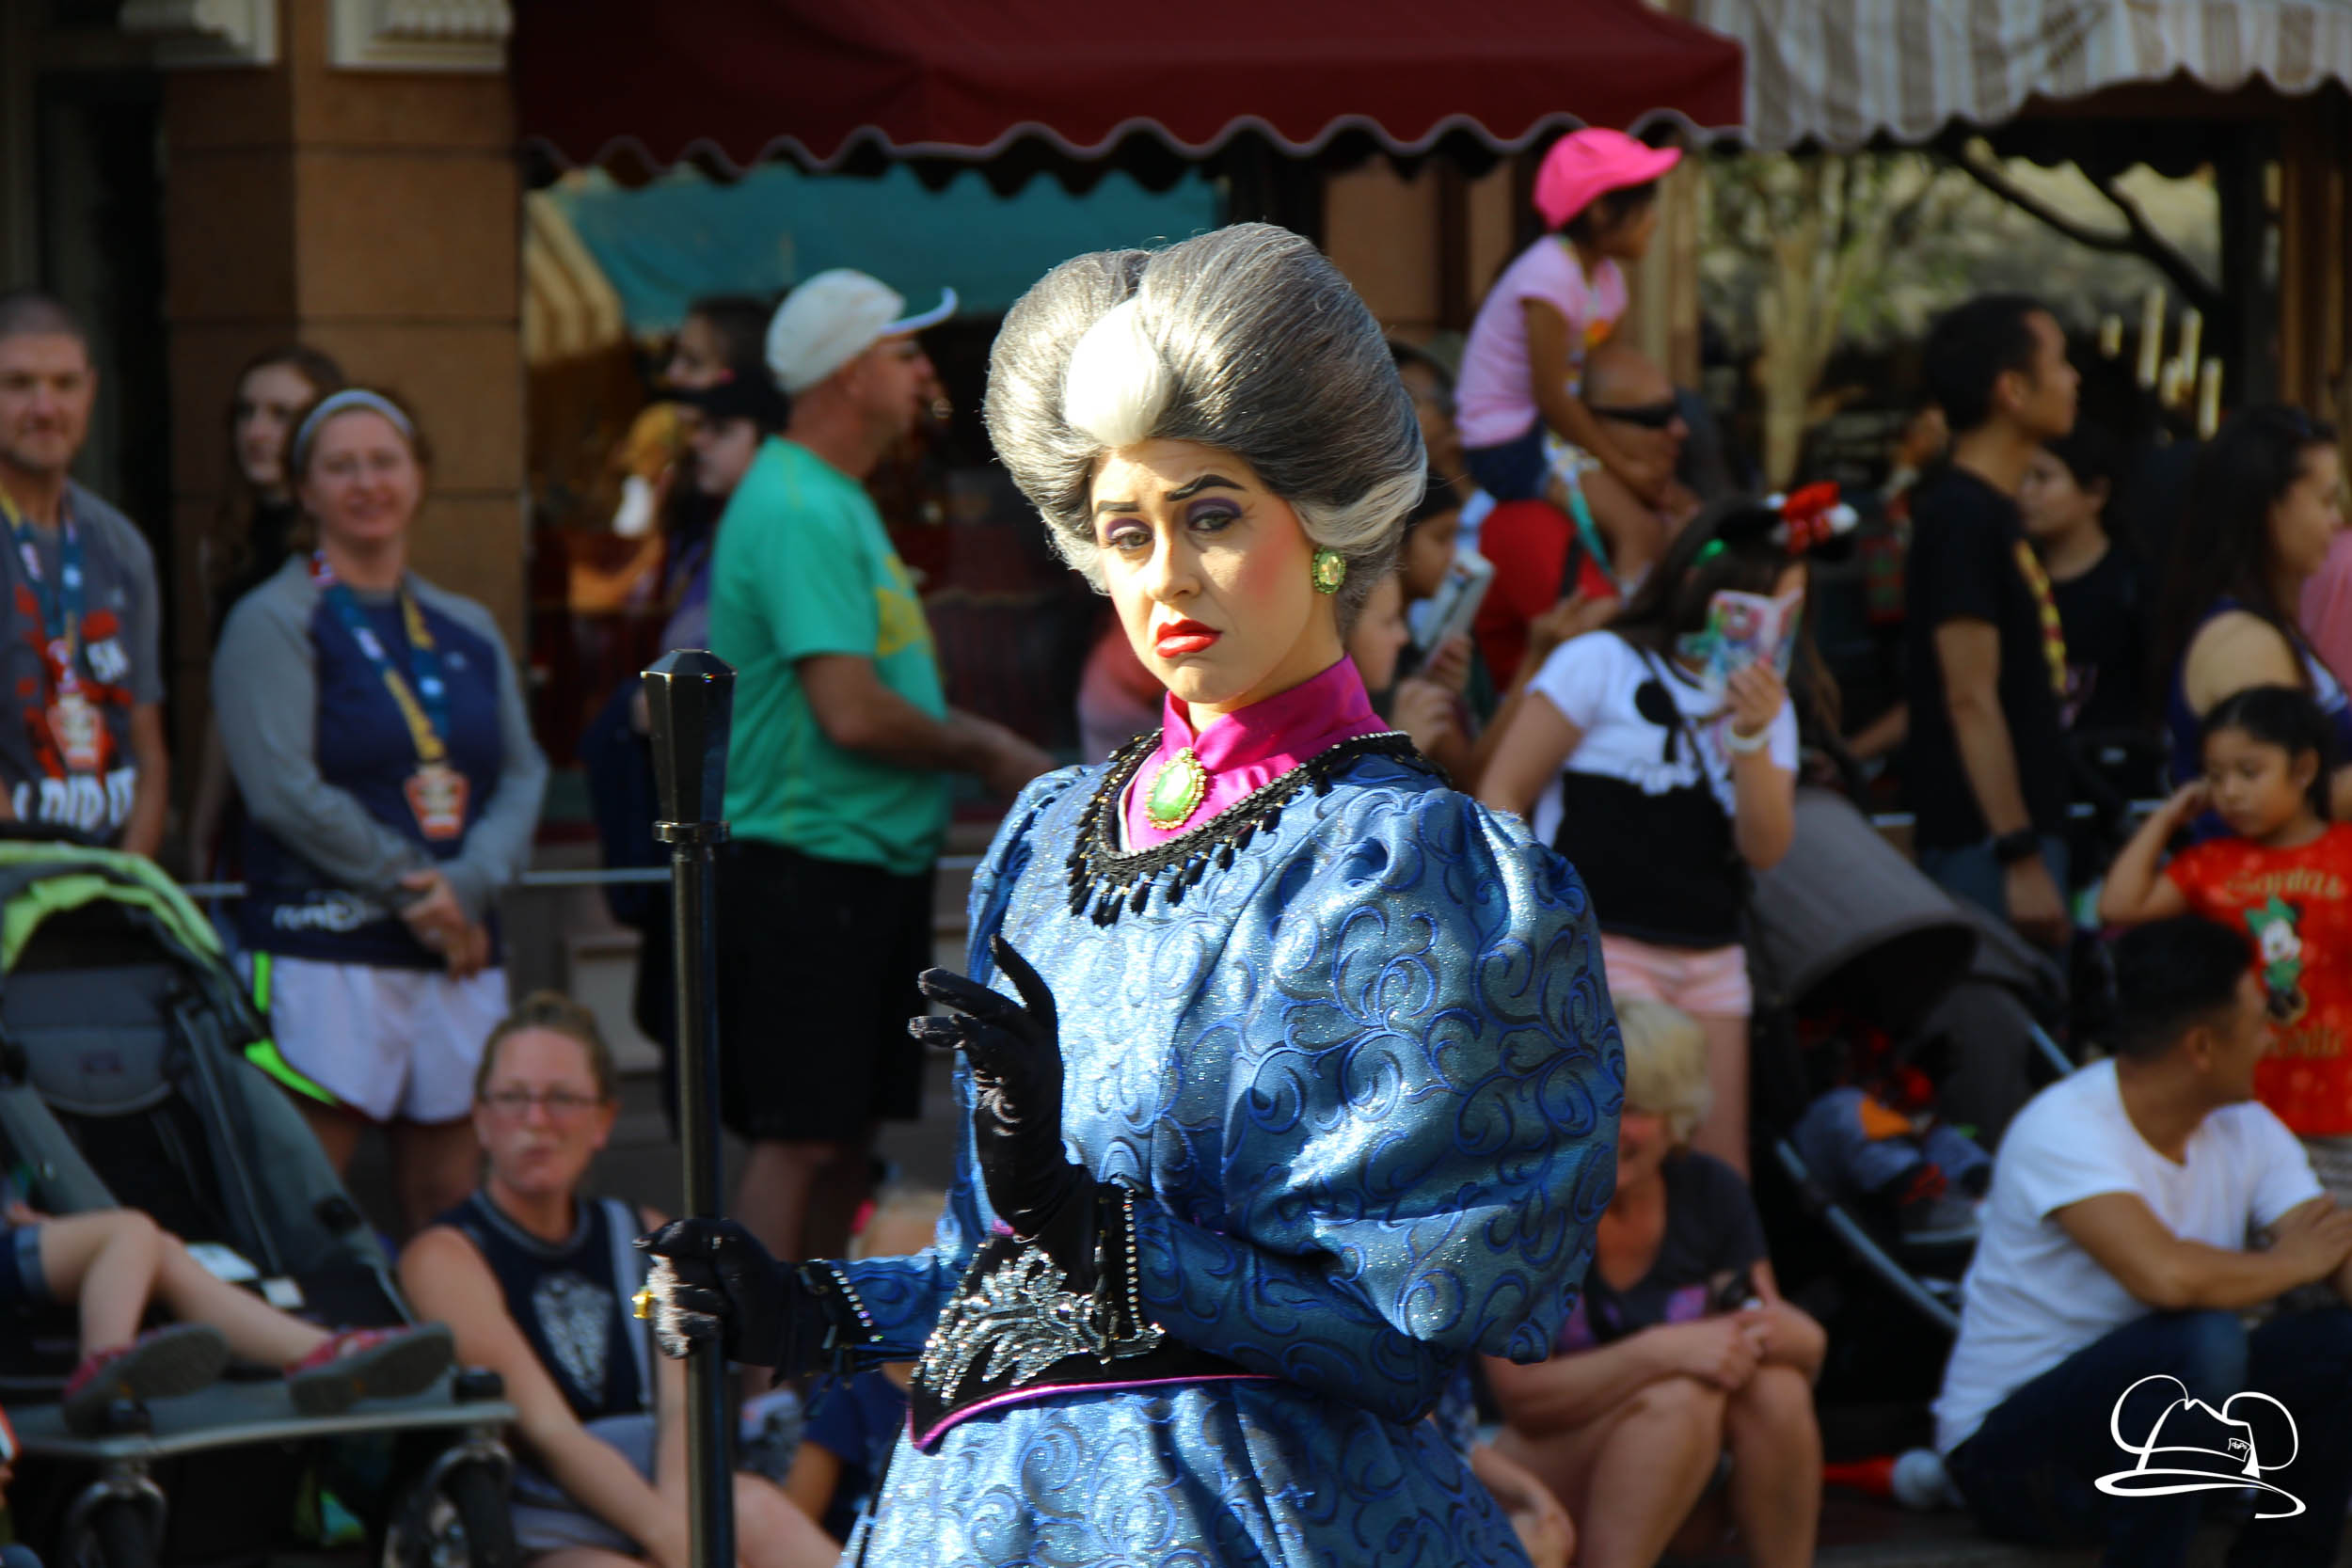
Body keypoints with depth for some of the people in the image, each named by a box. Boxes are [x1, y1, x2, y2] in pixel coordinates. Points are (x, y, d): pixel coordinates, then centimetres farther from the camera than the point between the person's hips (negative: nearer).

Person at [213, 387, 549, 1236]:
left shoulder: (468, 632, 16)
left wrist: (467, 885, -10)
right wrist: (411, 885, -13)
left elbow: (523, 775, 8)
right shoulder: (274, 623, 0)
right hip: (323, 950, -5)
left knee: (447, 1213, 6)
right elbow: (284, 790, -11)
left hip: (459, 955, 5)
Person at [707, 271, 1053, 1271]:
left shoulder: (839, 502, 17)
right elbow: (851, 713, -23)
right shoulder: (799, 512, -17)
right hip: (805, 875, -10)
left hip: (873, 864, 10)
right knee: (798, 1138, -10)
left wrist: (976, 744, 10)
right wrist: (985, 754, -10)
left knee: (848, 1132, 12)